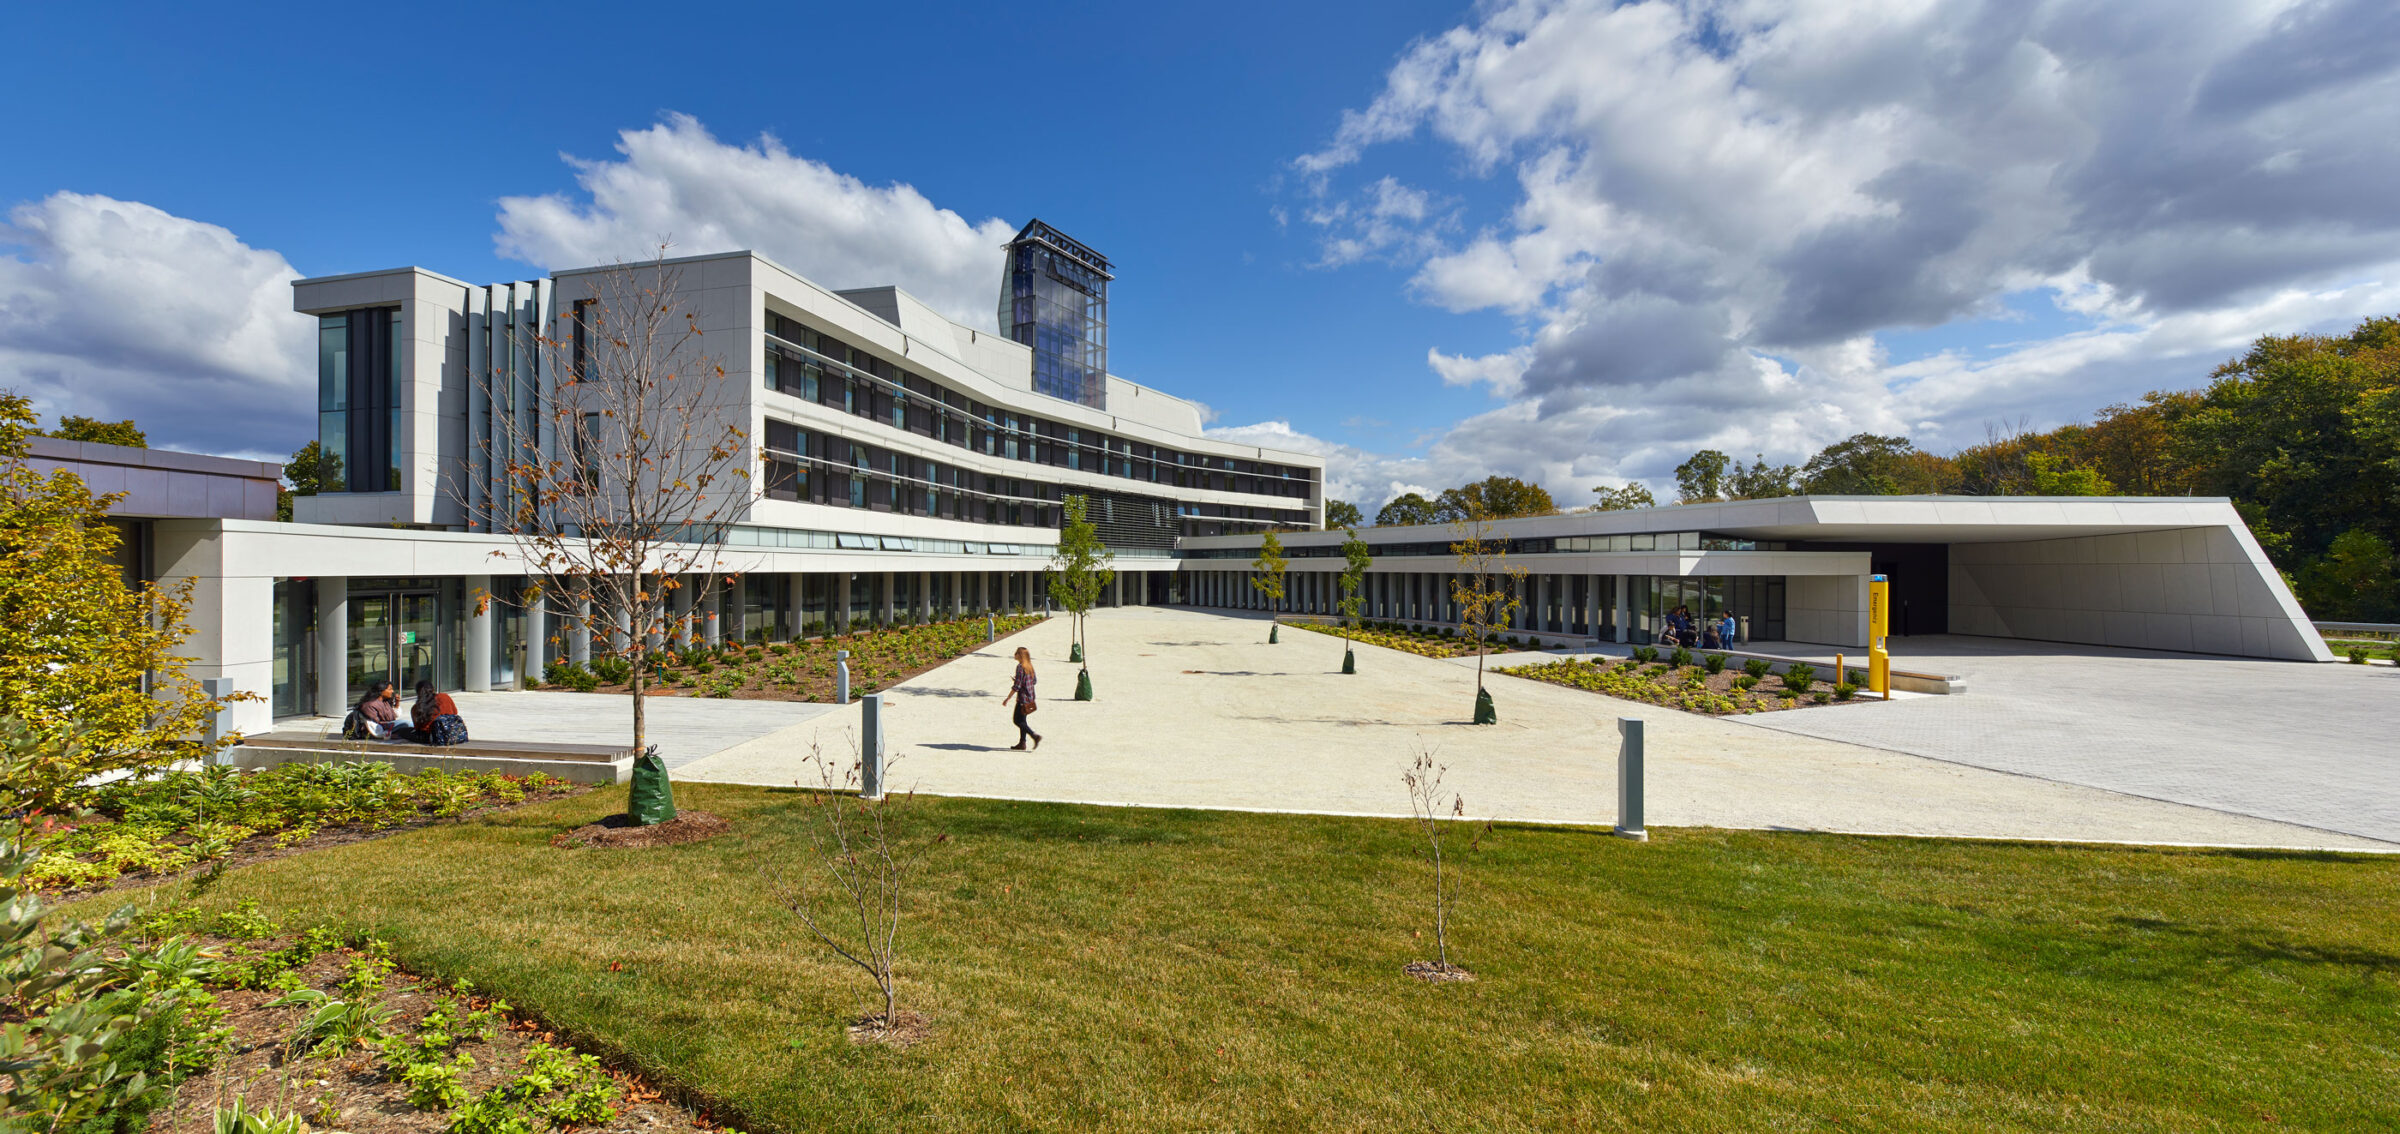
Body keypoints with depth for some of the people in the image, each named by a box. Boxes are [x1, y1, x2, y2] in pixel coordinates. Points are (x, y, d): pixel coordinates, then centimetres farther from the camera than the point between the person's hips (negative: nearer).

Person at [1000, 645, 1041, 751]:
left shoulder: (1020, 667, -16)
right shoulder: (1029, 666, 9)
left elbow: (1017, 686, -19)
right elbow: (1034, 681, 18)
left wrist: (1007, 698, -14)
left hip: (1023, 698, -9)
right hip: (1030, 697, 9)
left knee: (1018, 721, -2)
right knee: (1022, 720, 14)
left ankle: (1035, 736, -11)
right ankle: (1022, 744, 17)